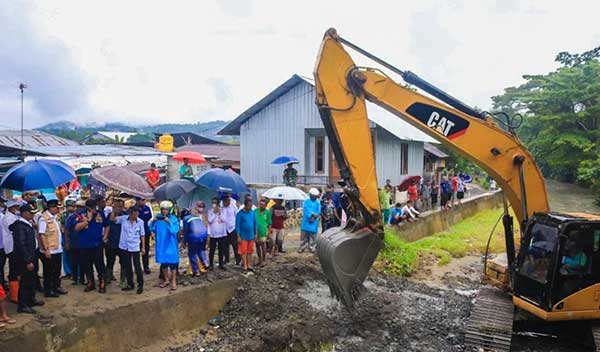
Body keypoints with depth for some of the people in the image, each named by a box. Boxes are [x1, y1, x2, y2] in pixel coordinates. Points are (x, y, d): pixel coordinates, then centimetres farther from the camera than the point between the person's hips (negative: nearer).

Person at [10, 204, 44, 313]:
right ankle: (22, 305, 10)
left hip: (31, 257, 9)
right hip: (25, 259, -9)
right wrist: (28, 261, -23)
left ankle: (31, 300, 34)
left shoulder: (27, 224, 8)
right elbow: (21, 245, -23)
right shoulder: (20, 226, -19)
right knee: (25, 281, 0)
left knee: (32, 279, 19)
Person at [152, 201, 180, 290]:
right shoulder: (158, 218, 0)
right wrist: (153, 221, -17)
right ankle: (166, 280, 29)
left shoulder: (173, 219, -9)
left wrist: (169, 222, -30)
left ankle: (173, 282, 12)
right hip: (161, 244, 3)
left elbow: (175, 231, -19)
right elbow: (152, 229, 0)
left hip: (171, 245, -3)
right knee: (163, 263, 13)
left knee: (172, 263, 1)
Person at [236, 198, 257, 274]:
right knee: (243, 251, 1)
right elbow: (237, 225, -9)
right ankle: (245, 267, 7)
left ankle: (249, 265, 21)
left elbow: (255, 223, 10)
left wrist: (256, 234, 9)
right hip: (243, 236, -4)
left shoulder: (252, 213, 2)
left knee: (250, 251, 10)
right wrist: (238, 236, -11)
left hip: (251, 236, 4)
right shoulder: (240, 214, -11)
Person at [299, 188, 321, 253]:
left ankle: (311, 247, 10)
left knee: (313, 236, 1)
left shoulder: (318, 203, 8)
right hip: (306, 222, 0)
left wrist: (313, 218, -15)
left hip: (314, 223, 0)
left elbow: (318, 212, 0)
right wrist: (313, 214, -20)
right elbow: (306, 210, -8)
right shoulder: (306, 202, 5)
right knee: (303, 236, 3)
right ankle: (302, 248, 11)